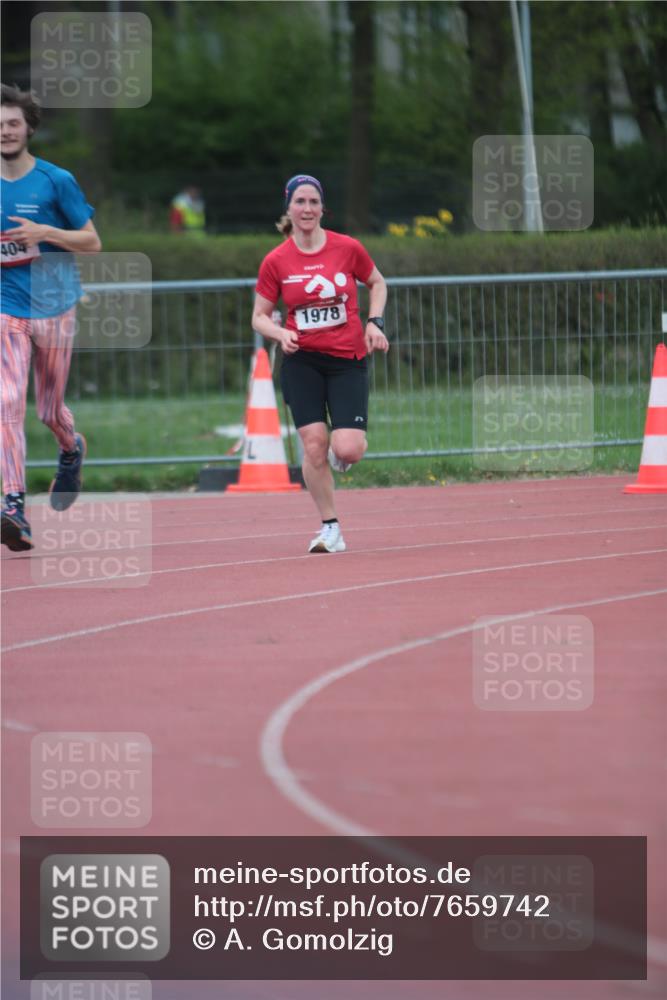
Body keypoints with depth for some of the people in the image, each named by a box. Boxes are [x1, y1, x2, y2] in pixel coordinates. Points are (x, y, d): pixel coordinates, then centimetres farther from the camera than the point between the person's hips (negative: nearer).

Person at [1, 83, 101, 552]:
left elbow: (92, 242, -1)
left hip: (53, 306, -1)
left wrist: (44, 233, -16)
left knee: (50, 409, 11)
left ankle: (72, 448, 47)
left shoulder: (56, 181, -5)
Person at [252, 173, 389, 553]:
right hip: (302, 360, 1)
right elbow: (260, 316, 6)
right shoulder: (276, 262, -3)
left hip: (348, 359, -1)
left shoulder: (348, 248, -4)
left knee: (347, 450, -13)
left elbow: (377, 283, 14)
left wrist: (375, 322, -1)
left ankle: (339, 454, 26)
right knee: (314, 445, -9)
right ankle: (330, 528, 6)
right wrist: (281, 333, -15)